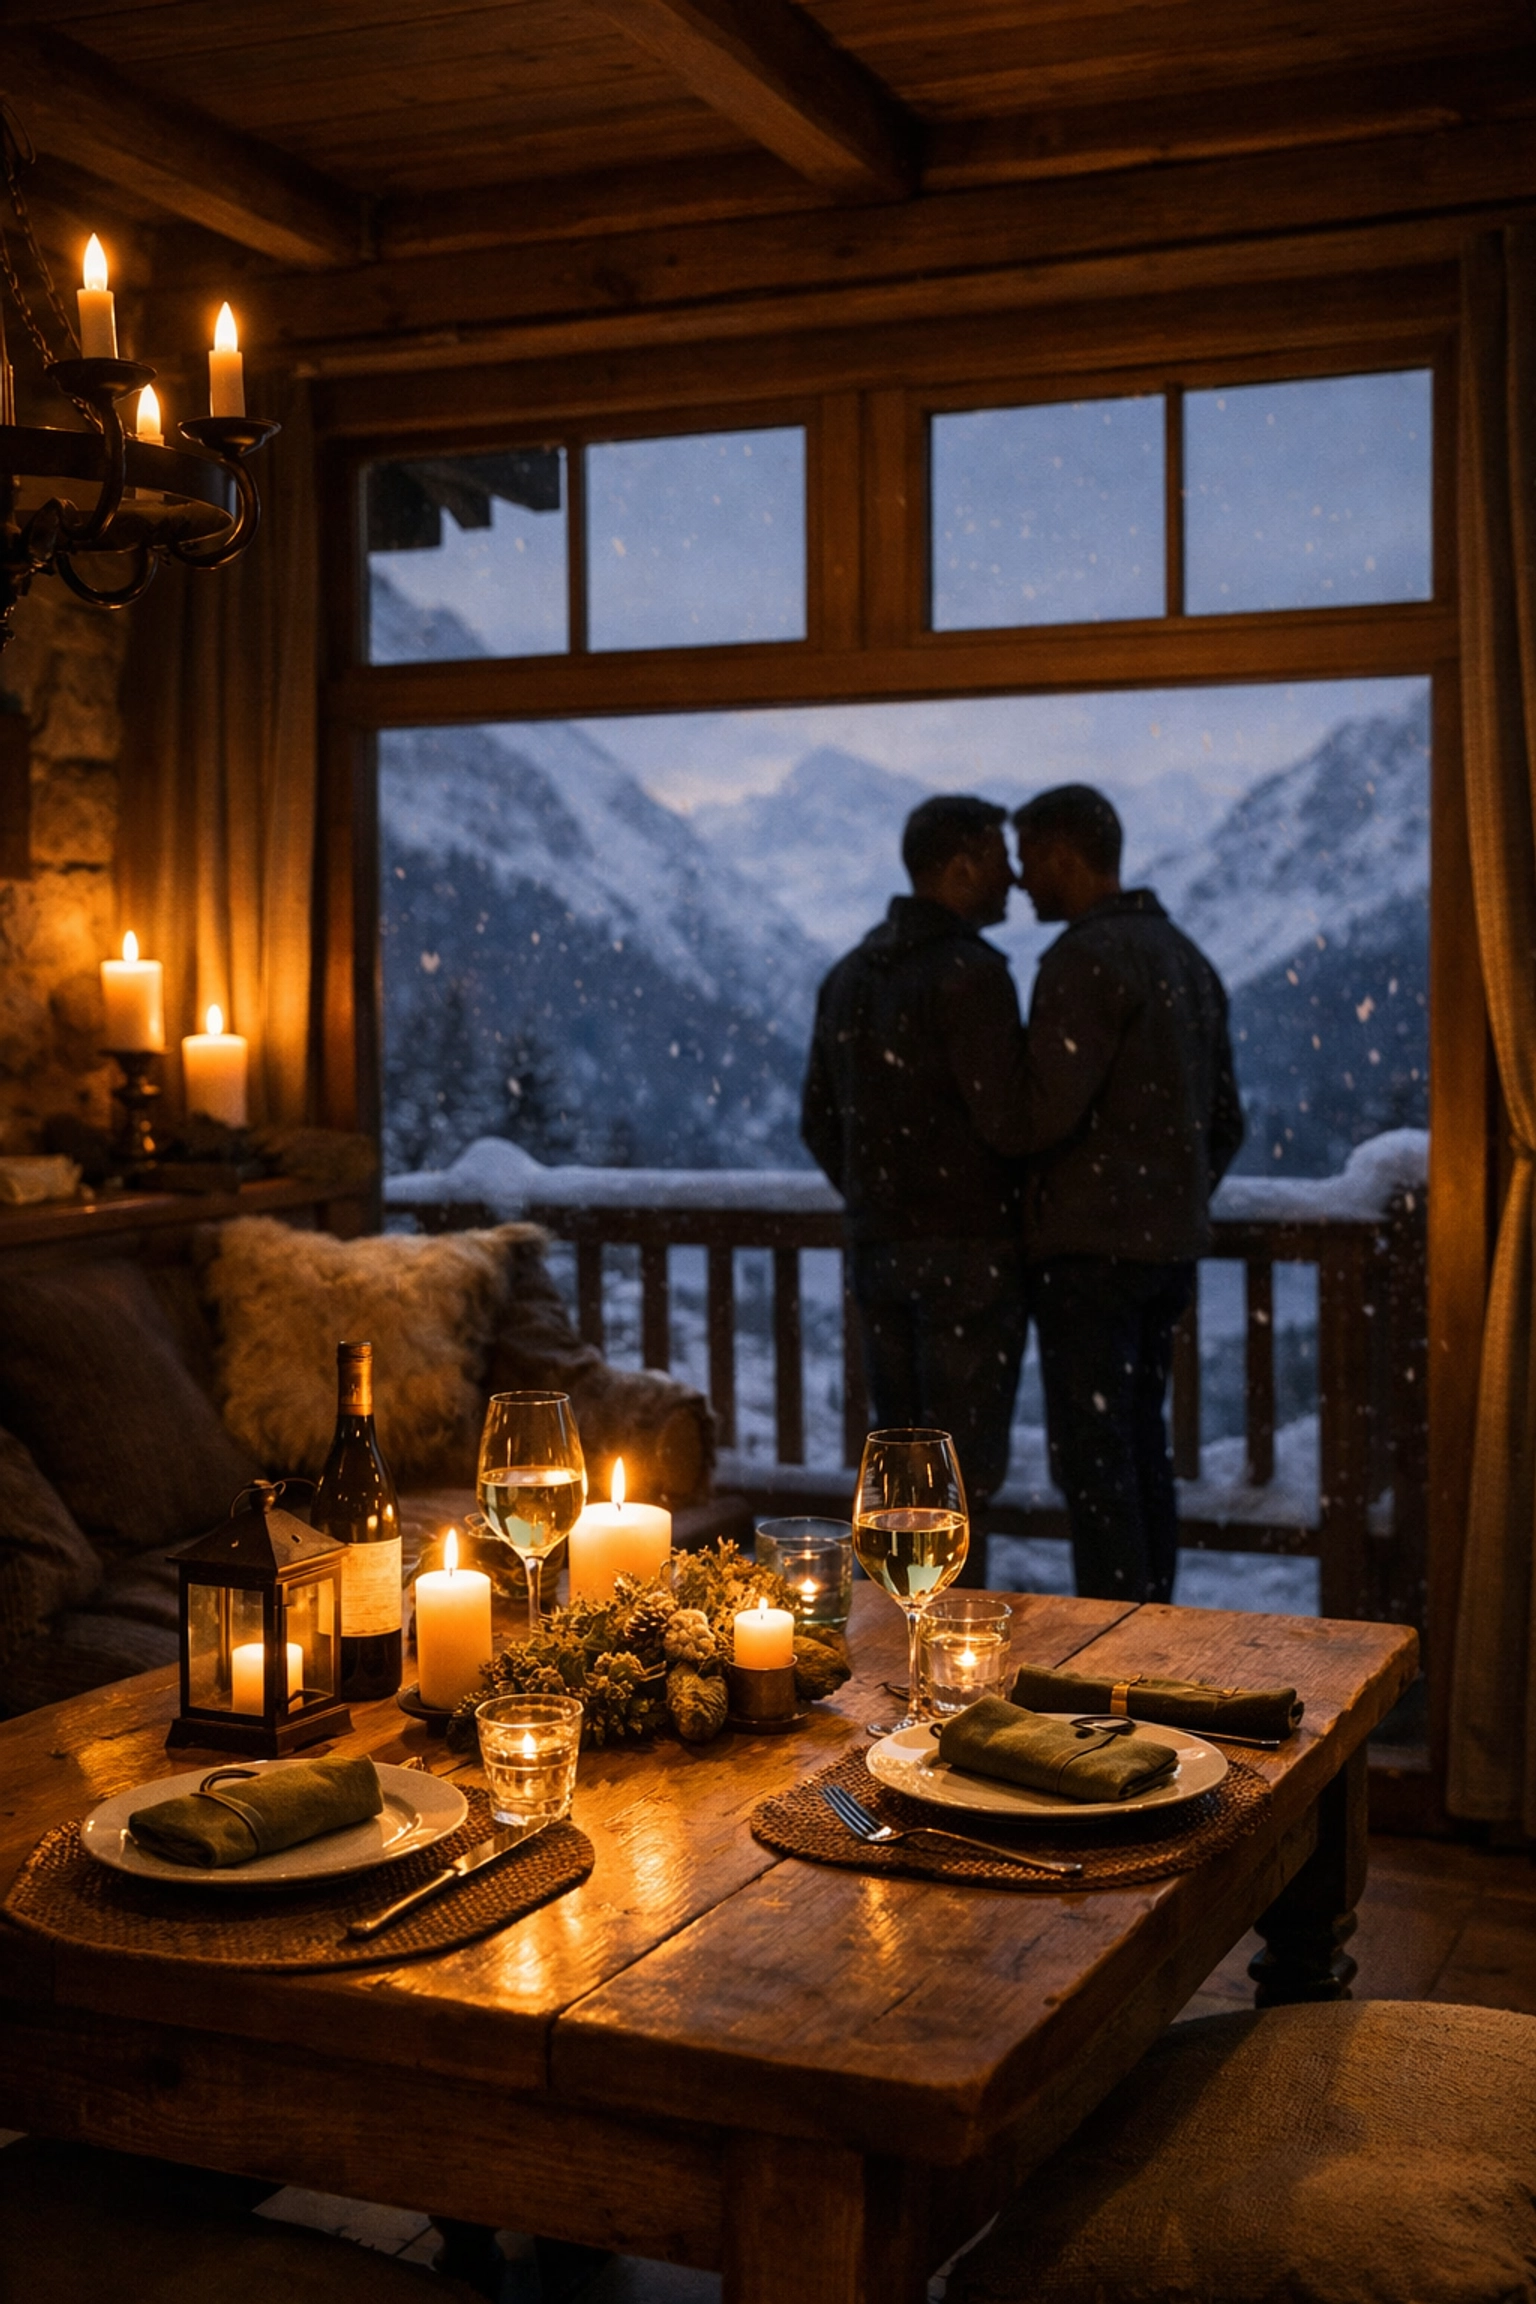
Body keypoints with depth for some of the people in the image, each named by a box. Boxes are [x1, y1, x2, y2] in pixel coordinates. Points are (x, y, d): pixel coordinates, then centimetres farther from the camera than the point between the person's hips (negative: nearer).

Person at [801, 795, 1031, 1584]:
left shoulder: (848, 975, 11)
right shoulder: (970, 971, -14)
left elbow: (819, 1124, 15)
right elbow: (1007, 1119, -20)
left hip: (876, 1248, 8)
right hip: (969, 1251, -8)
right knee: (966, 1466, -1)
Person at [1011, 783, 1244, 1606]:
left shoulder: (1086, 958, -14)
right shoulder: (1185, 957, 15)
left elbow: (1046, 1111, -22)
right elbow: (1226, 1120, 18)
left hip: (1090, 1245, -9)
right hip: (1170, 1244, 9)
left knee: (1091, 1458, -5)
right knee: (1141, 1444, 15)